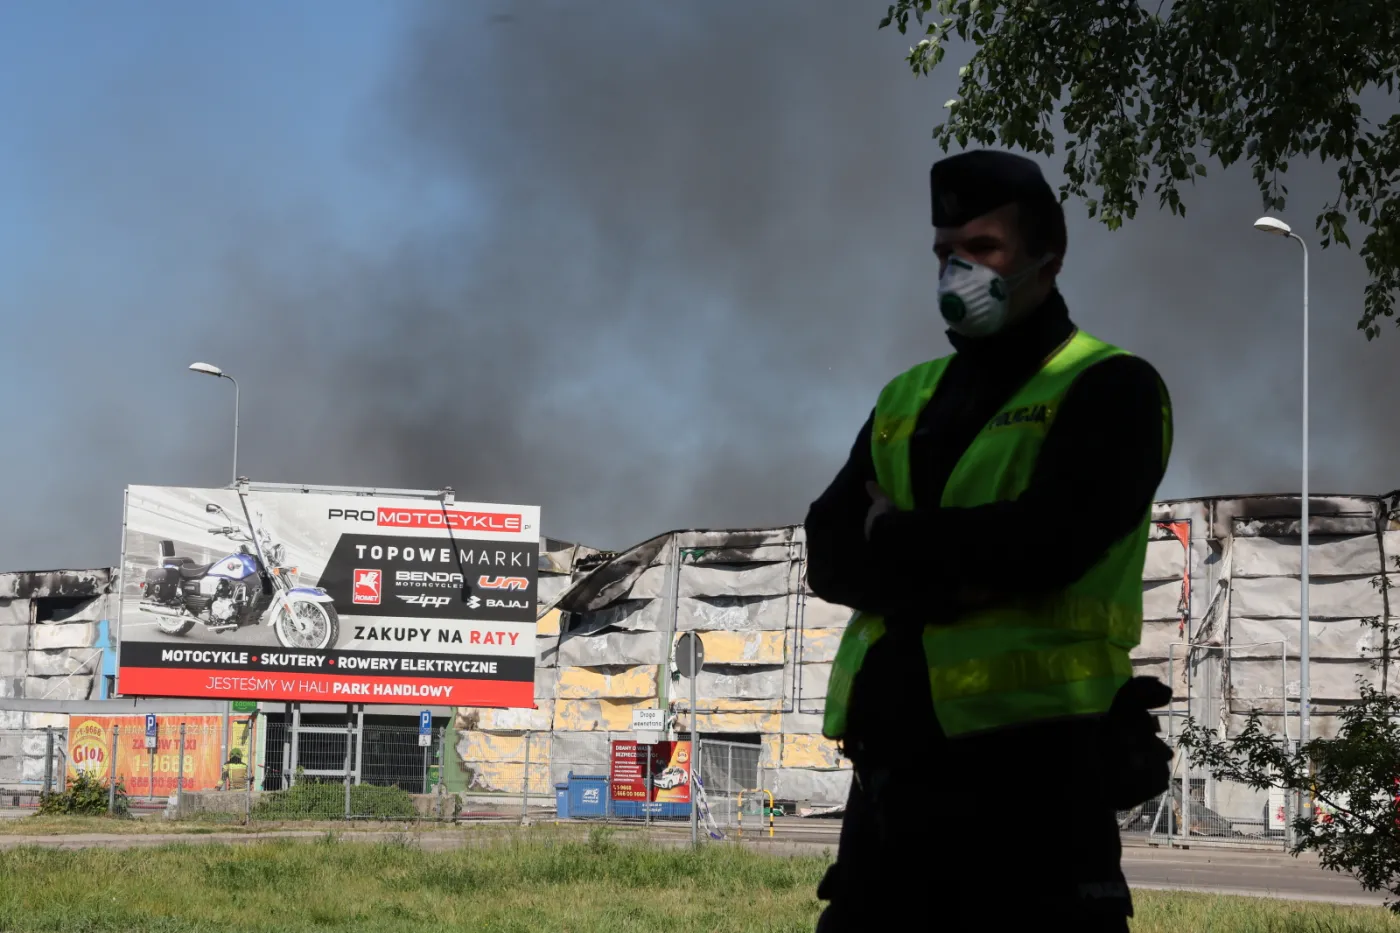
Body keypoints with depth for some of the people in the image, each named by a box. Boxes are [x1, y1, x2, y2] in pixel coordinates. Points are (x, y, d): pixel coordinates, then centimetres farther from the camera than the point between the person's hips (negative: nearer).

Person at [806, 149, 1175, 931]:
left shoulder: (1110, 390, 1)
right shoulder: (906, 402, 20)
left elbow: (1045, 542, -15)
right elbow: (830, 557, 7)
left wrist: (896, 537, -2)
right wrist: (961, 567, -10)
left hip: (1031, 766, -6)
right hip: (894, 769, 6)